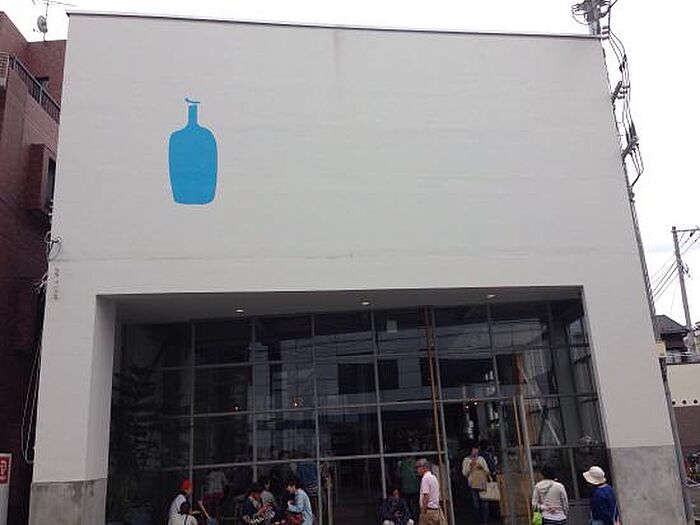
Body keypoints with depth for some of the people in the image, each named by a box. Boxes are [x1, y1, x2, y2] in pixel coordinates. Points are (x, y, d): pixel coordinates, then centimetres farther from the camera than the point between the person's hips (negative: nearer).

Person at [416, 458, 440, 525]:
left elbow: (426, 496, -18)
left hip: (428, 510, -9)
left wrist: (423, 511, -16)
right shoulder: (434, 477, 16)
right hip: (436, 510, 9)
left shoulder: (425, 478, -11)